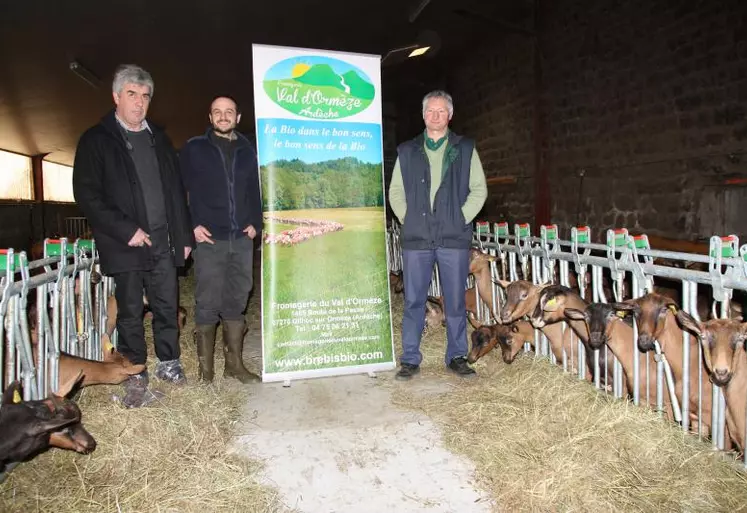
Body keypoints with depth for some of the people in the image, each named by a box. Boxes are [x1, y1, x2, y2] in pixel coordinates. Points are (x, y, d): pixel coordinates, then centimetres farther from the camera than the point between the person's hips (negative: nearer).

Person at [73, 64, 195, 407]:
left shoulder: (159, 139, 15)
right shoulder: (96, 140, 1)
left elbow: (176, 190, 15)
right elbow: (86, 195, -7)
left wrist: (184, 235, 9)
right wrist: (126, 230, -14)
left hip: (162, 241, 4)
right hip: (125, 245, -4)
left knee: (167, 305, 7)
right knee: (130, 311, 4)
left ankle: (169, 363, 23)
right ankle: (135, 377, 15)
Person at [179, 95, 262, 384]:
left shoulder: (247, 151, 15)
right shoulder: (194, 149, 5)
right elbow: (181, 189, 1)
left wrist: (254, 223, 3)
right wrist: (192, 225, -9)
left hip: (242, 239, 4)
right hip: (209, 239, -3)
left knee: (236, 302, 7)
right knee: (207, 304, -2)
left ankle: (234, 364, 17)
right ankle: (205, 368, 9)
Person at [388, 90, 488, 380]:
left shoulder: (465, 149, 9)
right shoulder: (407, 151, 12)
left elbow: (479, 190, 6)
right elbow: (395, 191, 13)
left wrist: (461, 219, -4)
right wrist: (407, 219, 1)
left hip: (454, 237, -1)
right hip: (416, 238, 1)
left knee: (455, 301, 5)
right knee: (414, 301, 3)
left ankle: (456, 357, 18)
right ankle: (410, 360, 13)